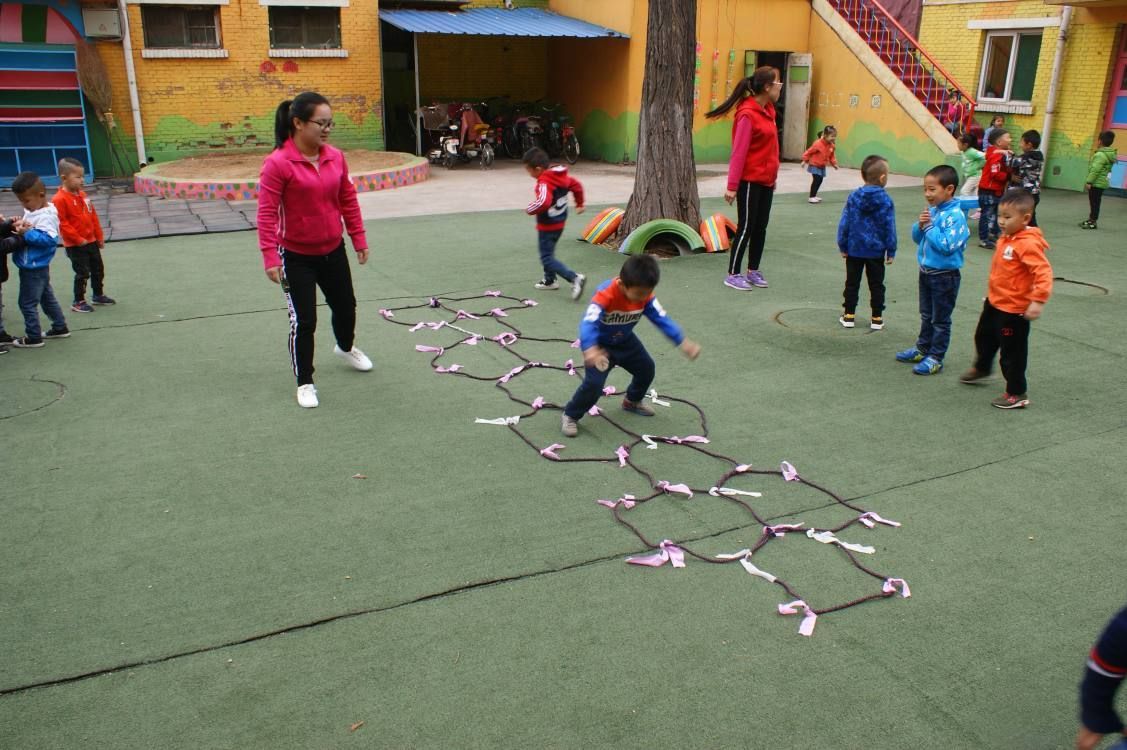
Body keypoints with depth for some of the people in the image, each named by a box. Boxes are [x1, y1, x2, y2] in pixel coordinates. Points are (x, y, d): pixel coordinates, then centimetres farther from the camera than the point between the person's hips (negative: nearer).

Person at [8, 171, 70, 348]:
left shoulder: (46, 216, -22)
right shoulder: (32, 211, 7)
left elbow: (49, 239, -31)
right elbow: (33, 231, 15)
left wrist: (27, 233, -29)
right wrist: (21, 227, -6)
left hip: (33, 268, -10)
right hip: (36, 267, 10)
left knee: (27, 303, -1)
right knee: (47, 298, 20)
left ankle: (33, 337, 8)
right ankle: (60, 327, 31)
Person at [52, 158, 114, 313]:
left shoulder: (82, 194, 6)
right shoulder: (59, 199, -18)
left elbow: (93, 216, 12)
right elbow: (61, 223, -20)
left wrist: (99, 236, 12)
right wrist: (79, 239, -20)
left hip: (91, 241, 8)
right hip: (75, 245, -8)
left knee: (98, 268, 17)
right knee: (82, 273, -2)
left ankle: (98, 295, 34)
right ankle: (78, 302, 11)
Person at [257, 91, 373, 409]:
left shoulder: (335, 157, -2)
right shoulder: (278, 163, -19)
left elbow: (348, 201, 7)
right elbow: (267, 213, -19)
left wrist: (359, 239, 9)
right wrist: (270, 257, -23)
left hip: (333, 251, 6)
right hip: (296, 257, -5)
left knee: (346, 306, 21)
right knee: (303, 321, -1)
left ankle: (346, 348, 53)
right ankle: (305, 383, 17)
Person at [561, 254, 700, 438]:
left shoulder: (645, 296, -20)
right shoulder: (605, 295, -39)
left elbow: (662, 319, -18)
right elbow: (588, 323, -49)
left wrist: (683, 342, -30)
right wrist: (590, 350, -68)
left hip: (625, 341, 7)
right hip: (600, 343, -6)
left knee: (646, 368, 17)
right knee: (594, 383, -19)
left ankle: (632, 401, 44)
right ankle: (570, 416, 4)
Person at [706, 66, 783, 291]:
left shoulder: (768, 110, 9)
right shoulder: (748, 114, -16)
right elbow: (739, 152, -17)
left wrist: (774, 176, 16)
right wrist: (732, 186, -18)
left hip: (766, 181, 8)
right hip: (750, 181, -8)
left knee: (761, 227, 12)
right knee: (746, 227, -2)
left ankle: (753, 271, 23)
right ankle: (733, 274, 8)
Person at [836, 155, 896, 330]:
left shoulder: (853, 197, -6)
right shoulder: (885, 201, -11)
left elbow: (844, 223, -3)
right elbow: (890, 228, -7)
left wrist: (842, 246, 6)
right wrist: (891, 251, 2)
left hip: (854, 250, 1)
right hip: (876, 251, -1)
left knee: (852, 283, 12)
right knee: (876, 285, 10)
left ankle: (849, 315, 15)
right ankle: (877, 318, 14)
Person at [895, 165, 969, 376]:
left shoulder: (955, 215, -20)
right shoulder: (932, 210, 3)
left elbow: (947, 245, -28)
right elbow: (917, 236, 9)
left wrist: (930, 227, -21)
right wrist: (920, 225, -11)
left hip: (945, 275, -8)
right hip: (926, 271, 8)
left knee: (940, 319, 5)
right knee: (926, 315, 21)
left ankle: (935, 358, 13)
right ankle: (923, 348, 35)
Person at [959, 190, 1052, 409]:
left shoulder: (1028, 244, -25)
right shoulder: (1006, 238, 3)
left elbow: (1044, 273, -31)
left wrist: (1038, 300, -38)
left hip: (1013, 309, -9)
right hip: (994, 301, 9)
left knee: (1012, 352, 3)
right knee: (984, 337, 28)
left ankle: (1017, 394, 17)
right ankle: (981, 368, 54)